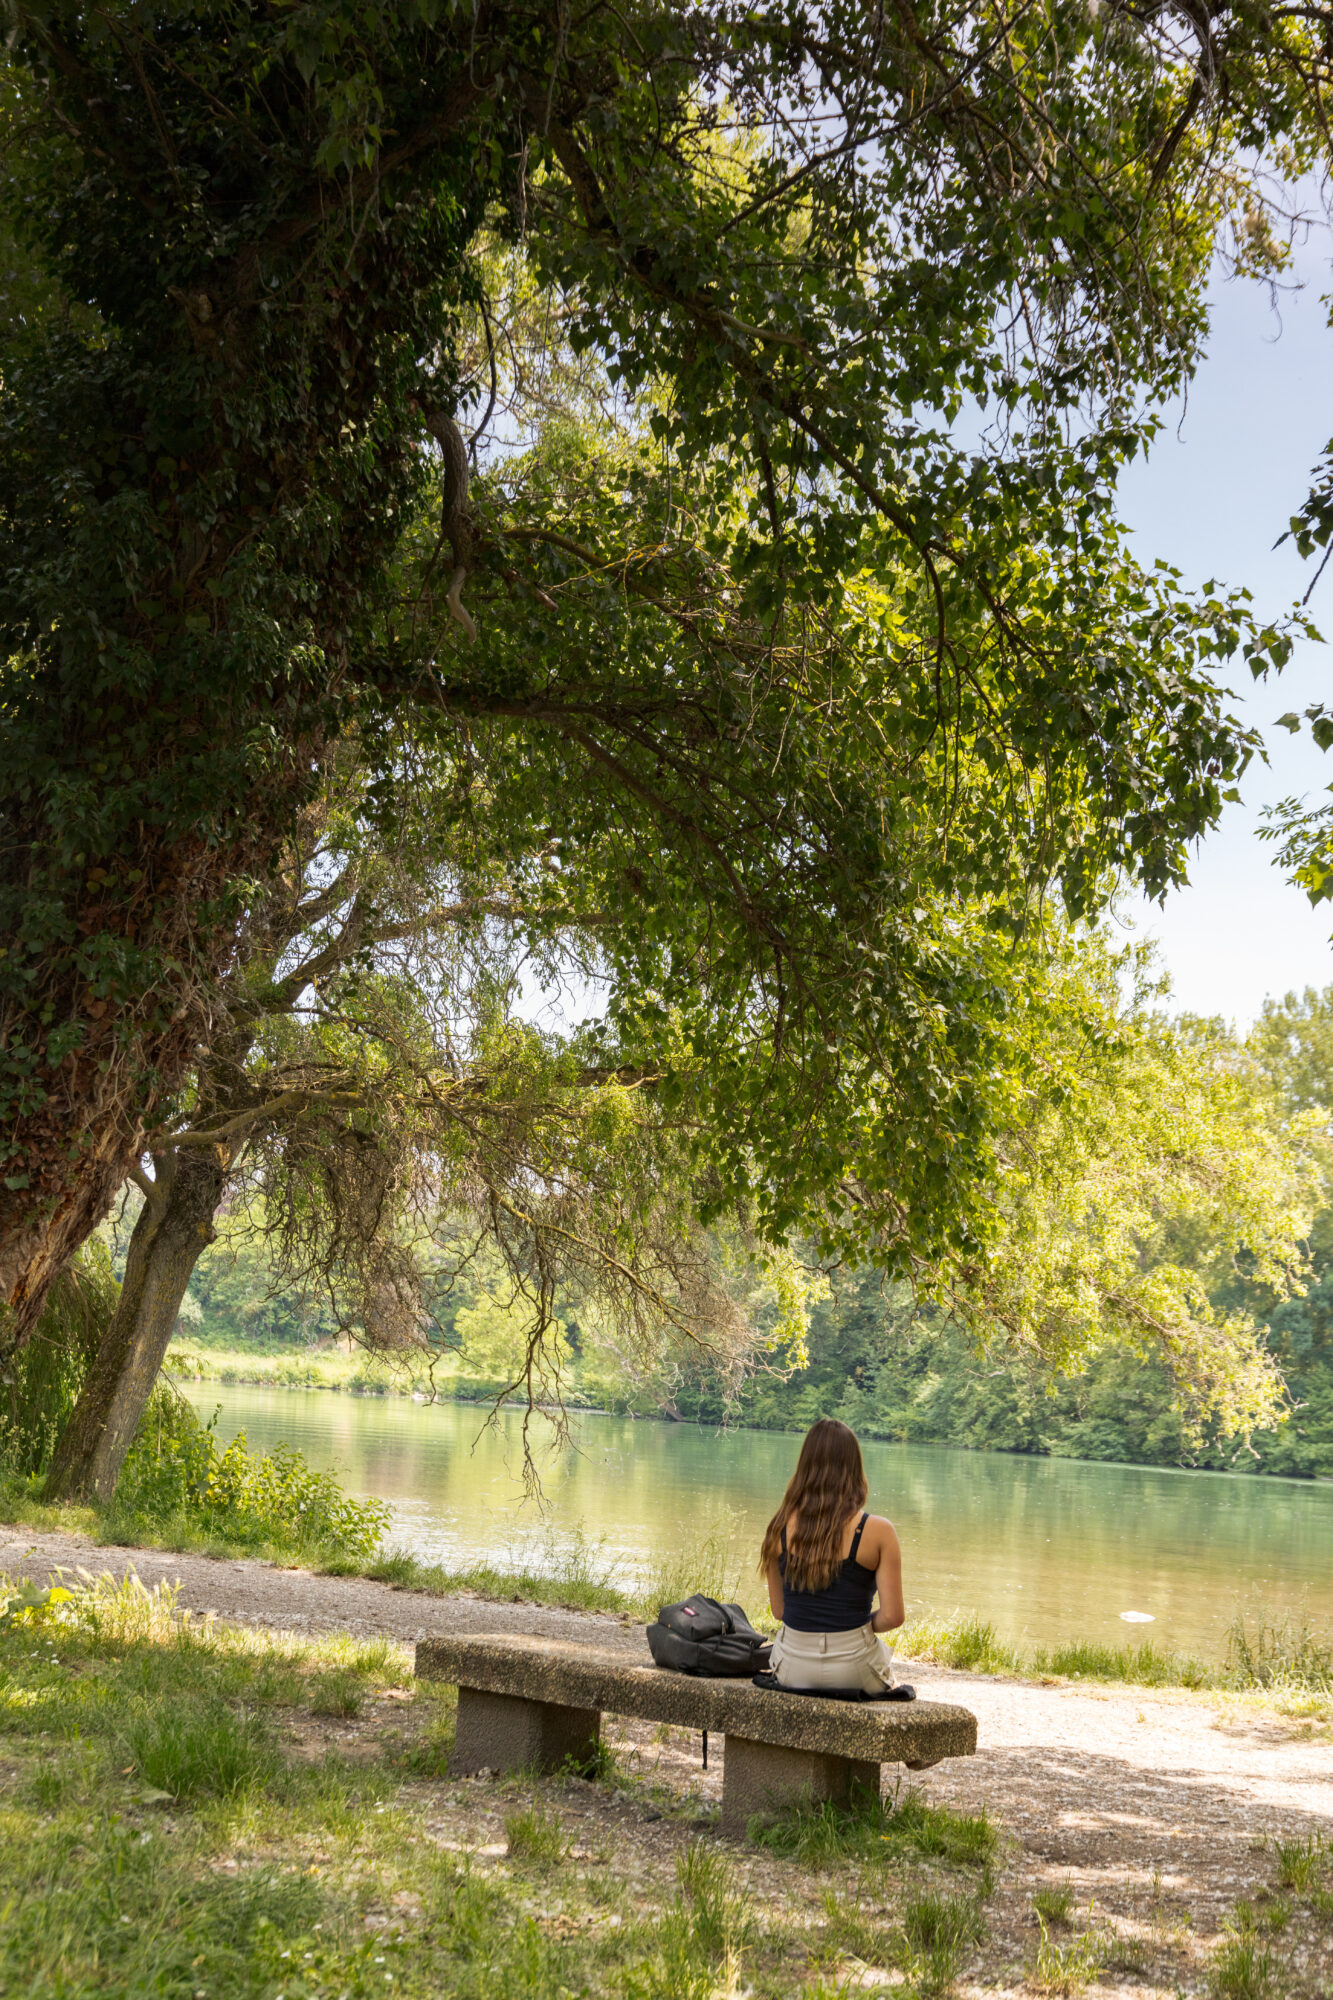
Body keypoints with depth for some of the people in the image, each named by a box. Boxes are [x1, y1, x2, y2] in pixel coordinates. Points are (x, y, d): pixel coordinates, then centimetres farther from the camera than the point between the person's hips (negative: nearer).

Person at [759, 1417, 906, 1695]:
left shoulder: (780, 1527, -5)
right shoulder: (878, 1531, -13)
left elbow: (779, 1610, 2)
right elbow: (892, 1616, -11)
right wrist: (866, 1624, 8)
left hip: (792, 1670, 2)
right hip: (853, 1669, -2)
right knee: (884, 1653, 32)